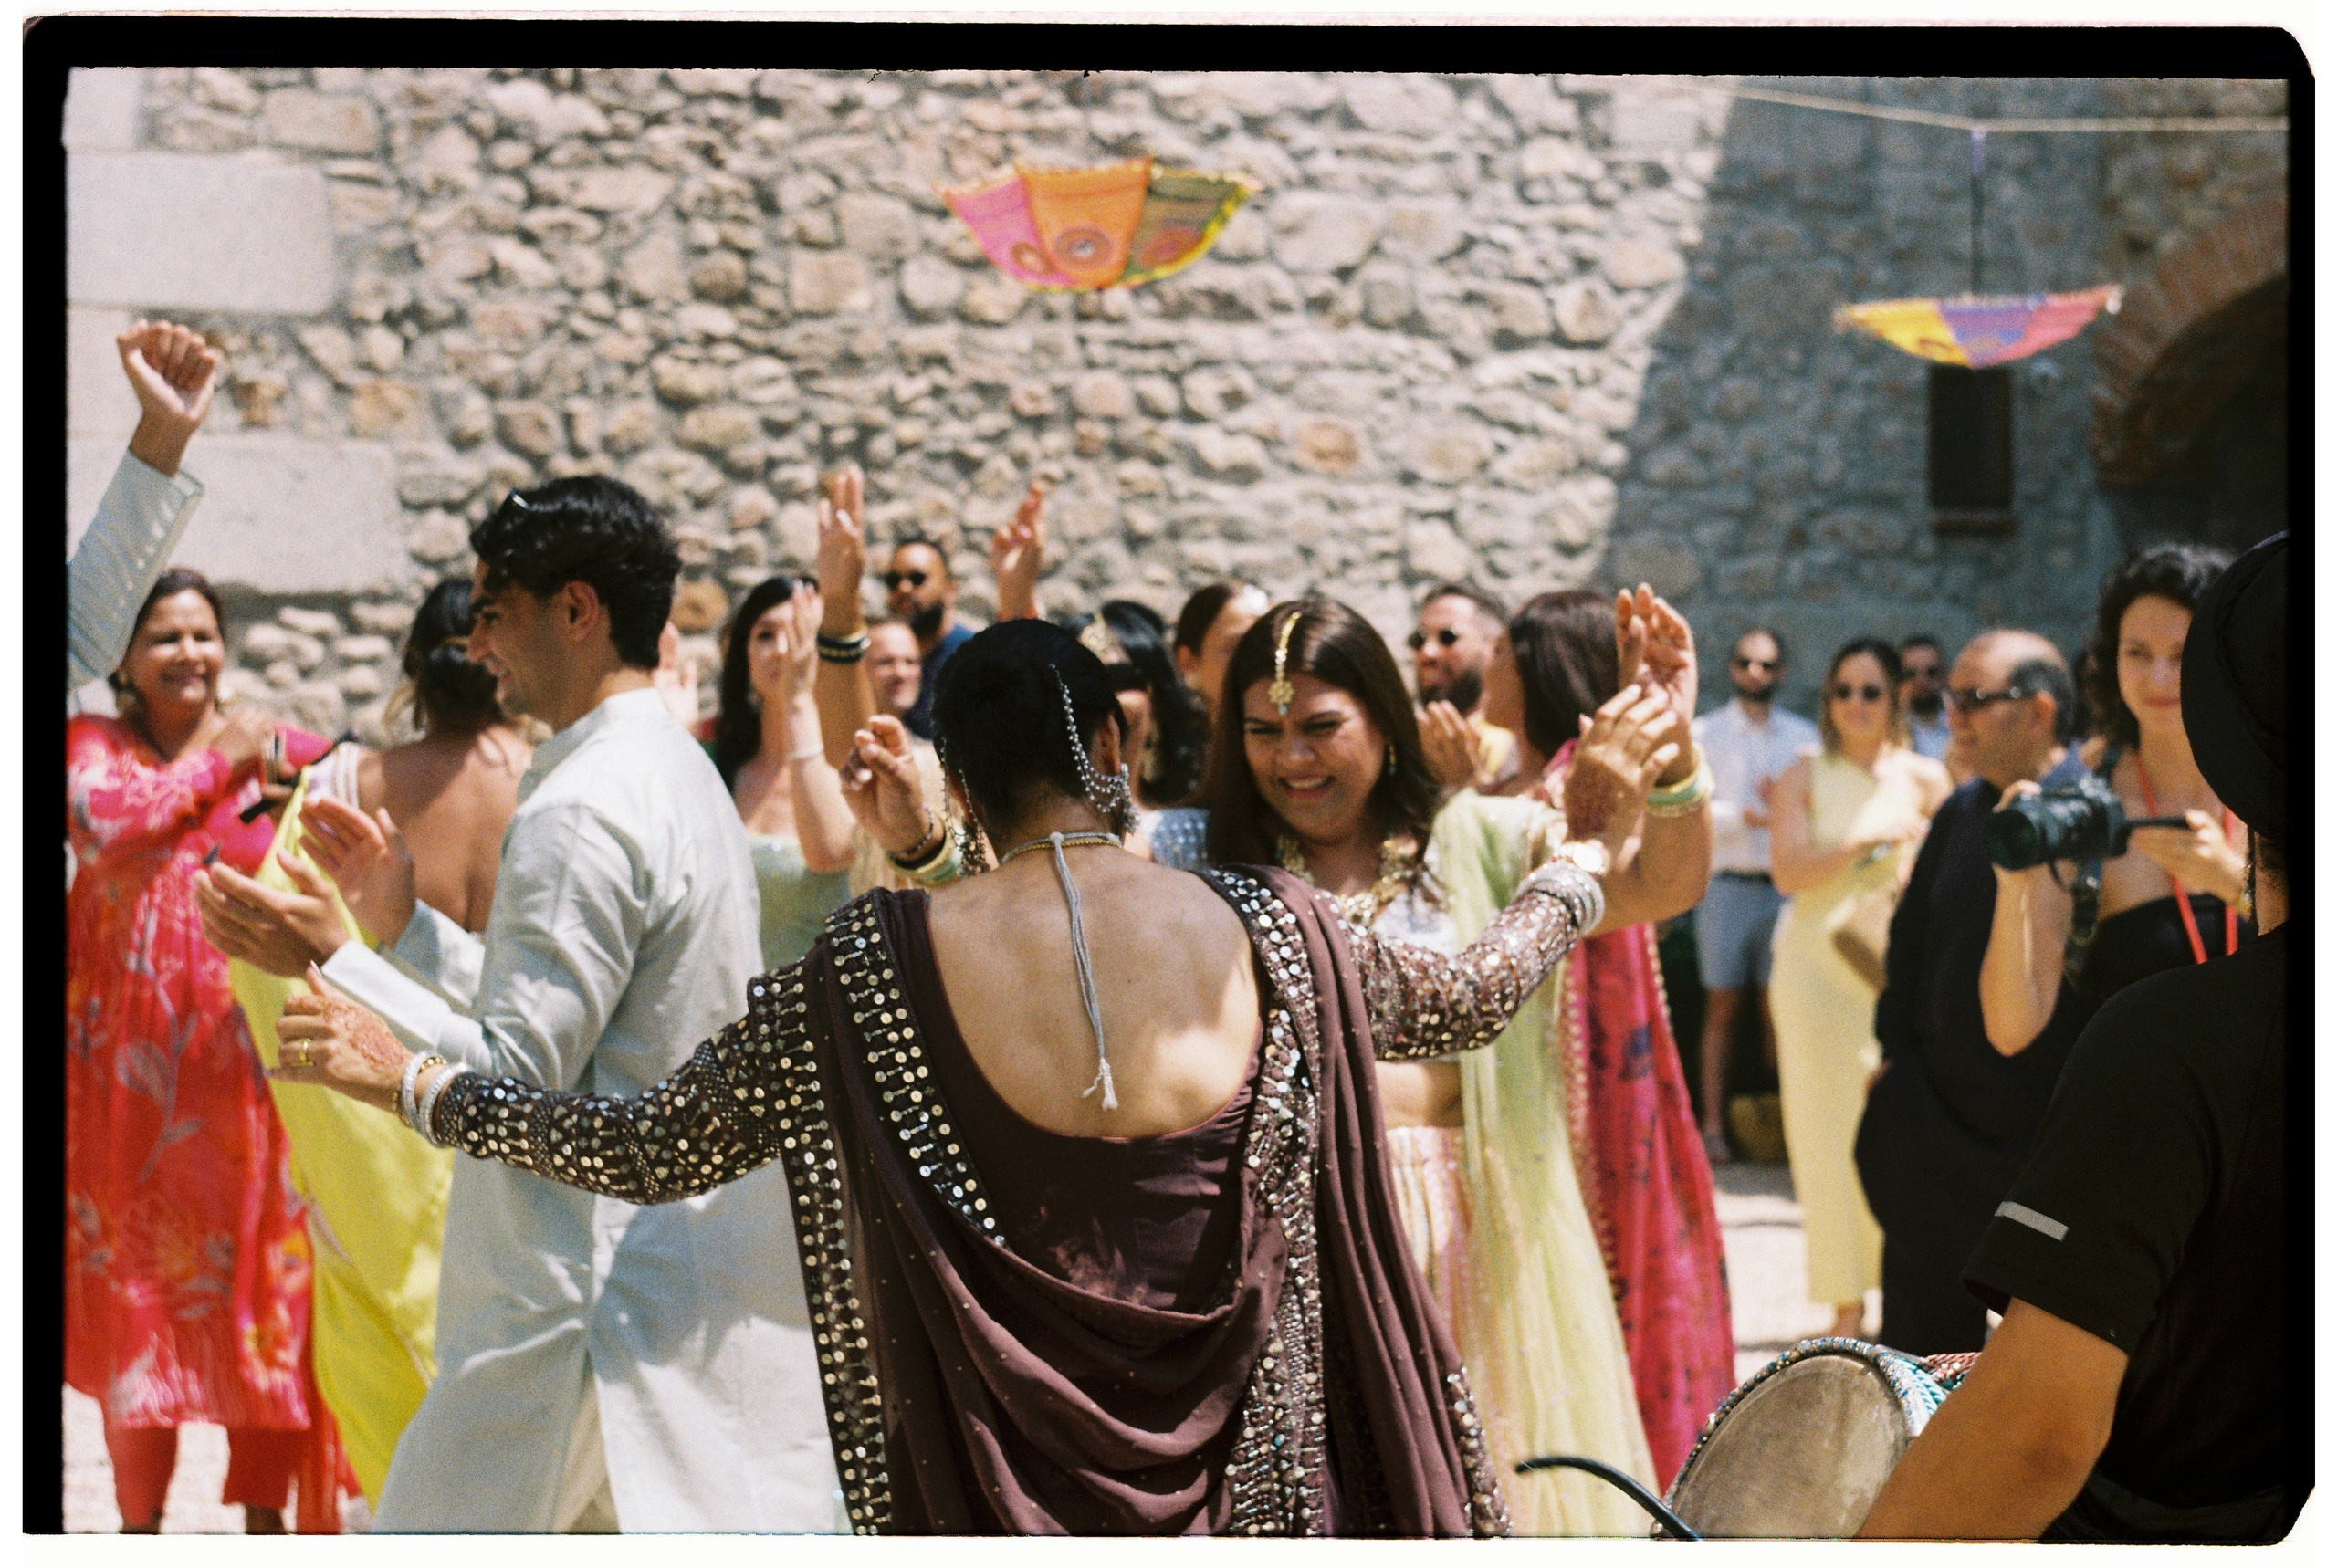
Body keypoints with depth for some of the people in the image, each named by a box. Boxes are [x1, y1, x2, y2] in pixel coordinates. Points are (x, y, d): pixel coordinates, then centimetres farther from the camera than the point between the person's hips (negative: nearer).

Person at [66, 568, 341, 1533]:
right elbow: (108, 819, -15)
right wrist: (216, 760, -7)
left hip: (247, 1054, 0)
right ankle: (140, 1512, 17)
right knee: (136, 1281, 5)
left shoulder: (279, 752, 6)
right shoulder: (91, 745, 5)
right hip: (130, 1061, 0)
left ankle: (263, 1509, 12)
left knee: (263, 1274, 1)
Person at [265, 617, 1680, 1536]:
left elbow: (652, 1150, -2)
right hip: (1252, 1477, 1)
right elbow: (1469, 997, 16)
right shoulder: (1263, 929, -2)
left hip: (1008, 1477, -1)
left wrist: (416, 1082, 10)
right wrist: (1587, 848, 35)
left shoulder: (882, 966, -7)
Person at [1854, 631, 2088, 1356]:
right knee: (1921, 1330, 13)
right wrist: (1894, 1052, 10)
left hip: (2055, 1132, -6)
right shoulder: (1961, 812, 7)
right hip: (1938, 1121, 6)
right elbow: (1911, 940, 17)